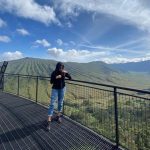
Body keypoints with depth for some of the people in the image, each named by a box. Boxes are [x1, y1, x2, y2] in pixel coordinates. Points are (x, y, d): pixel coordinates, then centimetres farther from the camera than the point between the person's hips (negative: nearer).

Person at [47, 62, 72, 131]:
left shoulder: (64, 72, -6)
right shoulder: (54, 73, -13)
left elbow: (70, 78, -14)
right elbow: (51, 82, -12)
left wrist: (66, 73, -28)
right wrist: (56, 77, -27)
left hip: (62, 88, 3)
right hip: (55, 89, -2)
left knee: (60, 103, 11)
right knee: (52, 104, -7)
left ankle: (58, 116, 32)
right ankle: (49, 122, -4)